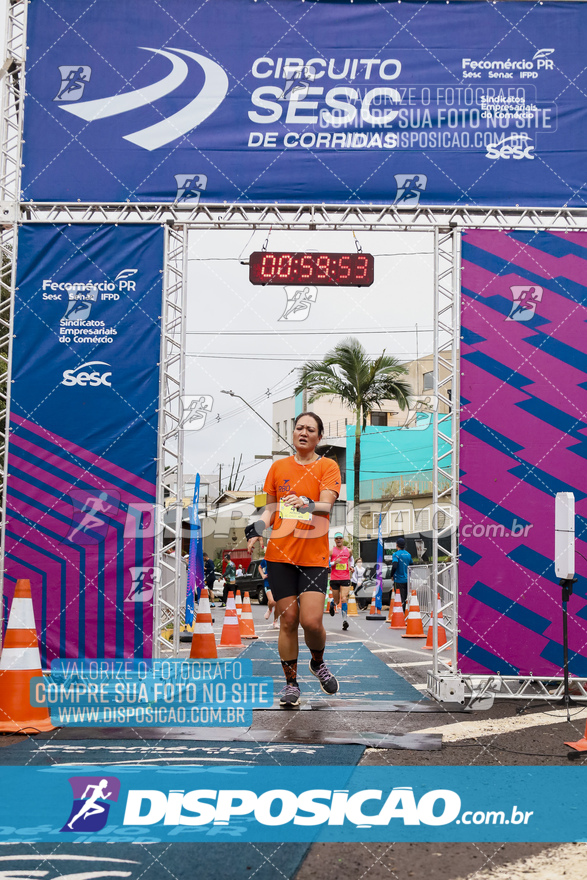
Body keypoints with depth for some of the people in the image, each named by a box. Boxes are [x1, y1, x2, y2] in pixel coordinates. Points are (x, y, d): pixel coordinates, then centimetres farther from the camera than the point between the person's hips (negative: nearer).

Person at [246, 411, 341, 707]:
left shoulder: (328, 466, 1)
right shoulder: (278, 467, 11)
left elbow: (326, 505, -13)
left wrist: (306, 504, -33)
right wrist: (258, 529, 0)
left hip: (314, 555, -2)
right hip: (280, 553, 2)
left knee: (311, 621, -11)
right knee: (288, 619, 1)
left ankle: (318, 662, 21)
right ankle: (291, 683, 15)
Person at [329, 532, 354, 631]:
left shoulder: (348, 551, 7)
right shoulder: (331, 551, -1)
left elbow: (351, 559, 28)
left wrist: (351, 566, 9)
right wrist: (334, 562, -18)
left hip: (345, 579, 1)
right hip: (334, 579, -1)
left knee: (344, 598, -13)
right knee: (337, 600, 9)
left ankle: (345, 619, -13)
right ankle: (332, 604, 47)